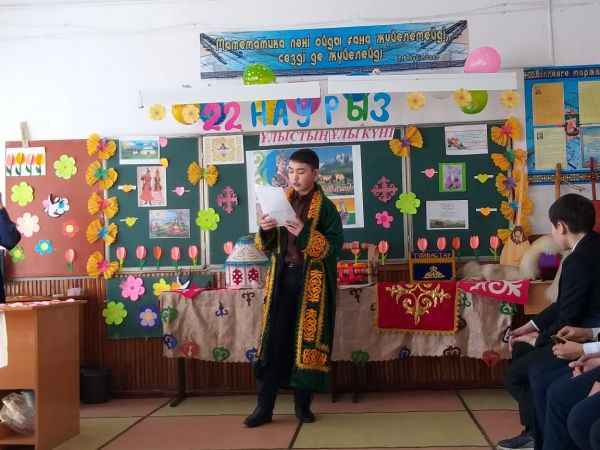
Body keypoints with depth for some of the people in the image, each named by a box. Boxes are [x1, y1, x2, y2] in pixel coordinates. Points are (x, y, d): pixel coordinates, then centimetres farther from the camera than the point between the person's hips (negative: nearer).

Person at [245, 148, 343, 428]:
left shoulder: (325, 207, -1)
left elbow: (334, 247, -9)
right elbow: (266, 246, 12)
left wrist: (304, 233, -21)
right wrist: (264, 230, -10)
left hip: (311, 281, -3)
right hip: (282, 276, 3)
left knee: (308, 341, 2)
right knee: (274, 339, 1)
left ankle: (302, 403, 14)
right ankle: (265, 405, 6)